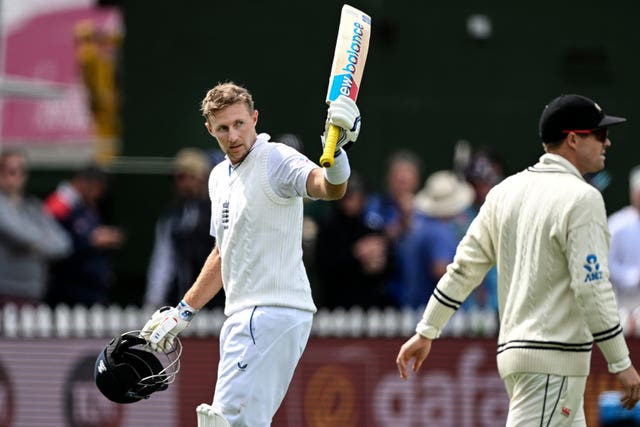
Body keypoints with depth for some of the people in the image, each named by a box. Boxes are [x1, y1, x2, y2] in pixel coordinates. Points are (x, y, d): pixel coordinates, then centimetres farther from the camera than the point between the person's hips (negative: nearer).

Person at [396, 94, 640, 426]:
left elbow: (464, 267, 11)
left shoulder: (507, 190, 11)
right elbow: (592, 288, -17)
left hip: (512, 349, 9)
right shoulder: (581, 198, -12)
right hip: (553, 359, -9)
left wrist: (426, 332, 16)